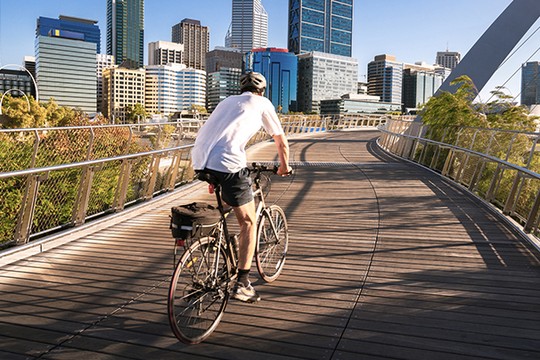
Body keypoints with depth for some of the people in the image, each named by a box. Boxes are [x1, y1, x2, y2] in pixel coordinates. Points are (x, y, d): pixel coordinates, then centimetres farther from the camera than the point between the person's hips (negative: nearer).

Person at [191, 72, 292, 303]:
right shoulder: (262, 103, 15)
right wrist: (284, 166, 35)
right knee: (249, 222, 8)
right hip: (228, 165, -6)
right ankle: (242, 284, 7)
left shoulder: (227, 101, 30)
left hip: (200, 163, 6)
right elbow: (281, 141, 17)